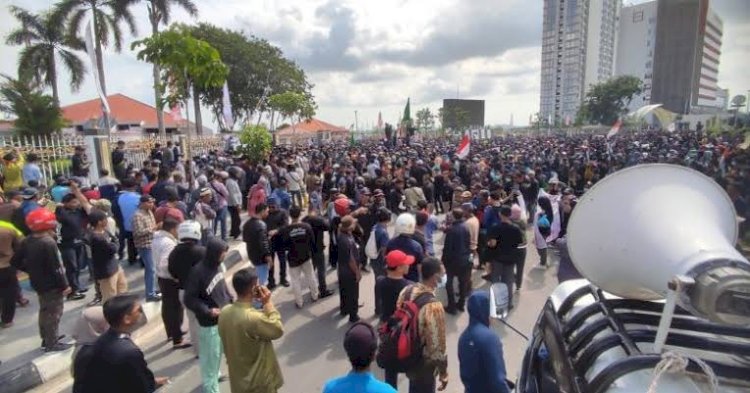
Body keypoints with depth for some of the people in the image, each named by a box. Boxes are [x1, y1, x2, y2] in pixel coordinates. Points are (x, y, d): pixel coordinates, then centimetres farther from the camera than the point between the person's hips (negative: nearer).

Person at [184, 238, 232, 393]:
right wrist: (207, 311, -24)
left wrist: (231, 301, 4)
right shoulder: (198, 272, -23)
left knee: (219, 351, 25)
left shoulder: (216, 266, -1)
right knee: (210, 355, 8)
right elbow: (189, 300, -18)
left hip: (223, 318, 7)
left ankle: (216, 374, 48)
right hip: (209, 323, -7)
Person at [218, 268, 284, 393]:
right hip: (259, 381, -7)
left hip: (238, 379, 7)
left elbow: (227, 345, 5)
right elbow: (278, 330, -17)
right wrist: (268, 303, -17)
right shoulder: (254, 318, -33)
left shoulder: (225, 312, -8)